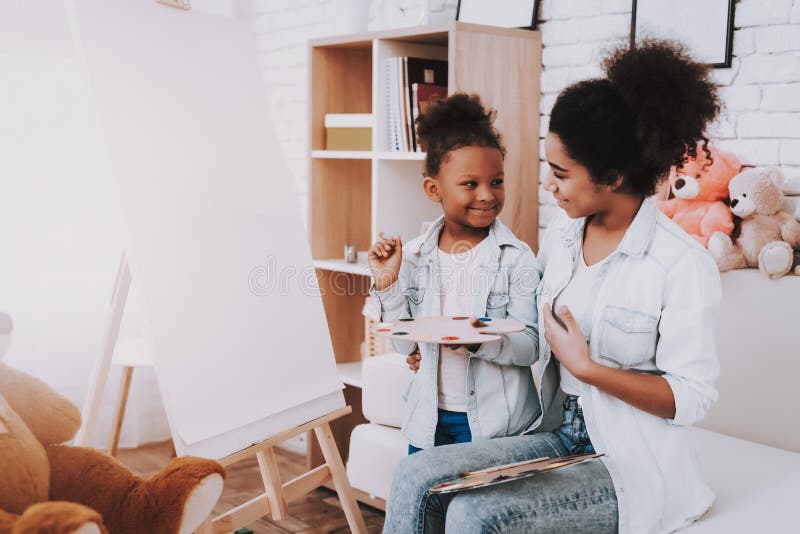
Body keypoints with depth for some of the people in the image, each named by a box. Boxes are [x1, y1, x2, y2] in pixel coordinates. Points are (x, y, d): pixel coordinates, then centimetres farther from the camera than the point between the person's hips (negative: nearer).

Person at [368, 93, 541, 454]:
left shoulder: (516, 258, -11)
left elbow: (531, 346, -14)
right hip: (428, 417, 3)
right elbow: (405, 344, 2)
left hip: (494, 422, -3)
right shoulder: (414, 256, -1)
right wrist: (388, 285, -10)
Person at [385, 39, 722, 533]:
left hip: (629, 466, -6)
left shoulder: (682, 264, -17)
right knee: (417, 478, -13)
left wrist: (585, 367, -21)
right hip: (559, 435, 7)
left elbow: (692, 399, -16)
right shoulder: (560, 237, 4)